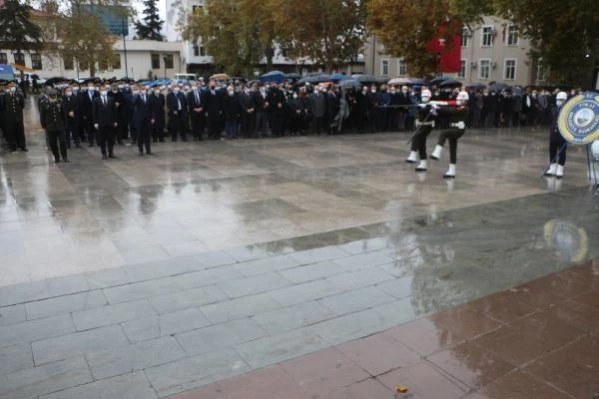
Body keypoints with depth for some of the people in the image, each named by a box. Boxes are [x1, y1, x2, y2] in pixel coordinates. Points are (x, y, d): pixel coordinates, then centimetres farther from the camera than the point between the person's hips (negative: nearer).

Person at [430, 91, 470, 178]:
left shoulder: (464, 109, -7)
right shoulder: (457, 109, 19)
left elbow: (451, 111, -19)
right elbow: (448, 112, 6)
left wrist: (438, 109, -22)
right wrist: (437, 111, -11)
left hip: (459, 130, -9)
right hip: (453, 130, 9)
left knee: (443, 133, -34)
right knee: (452, 151, 10)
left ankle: (437, 153, -47)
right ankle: (451, 172, 15)